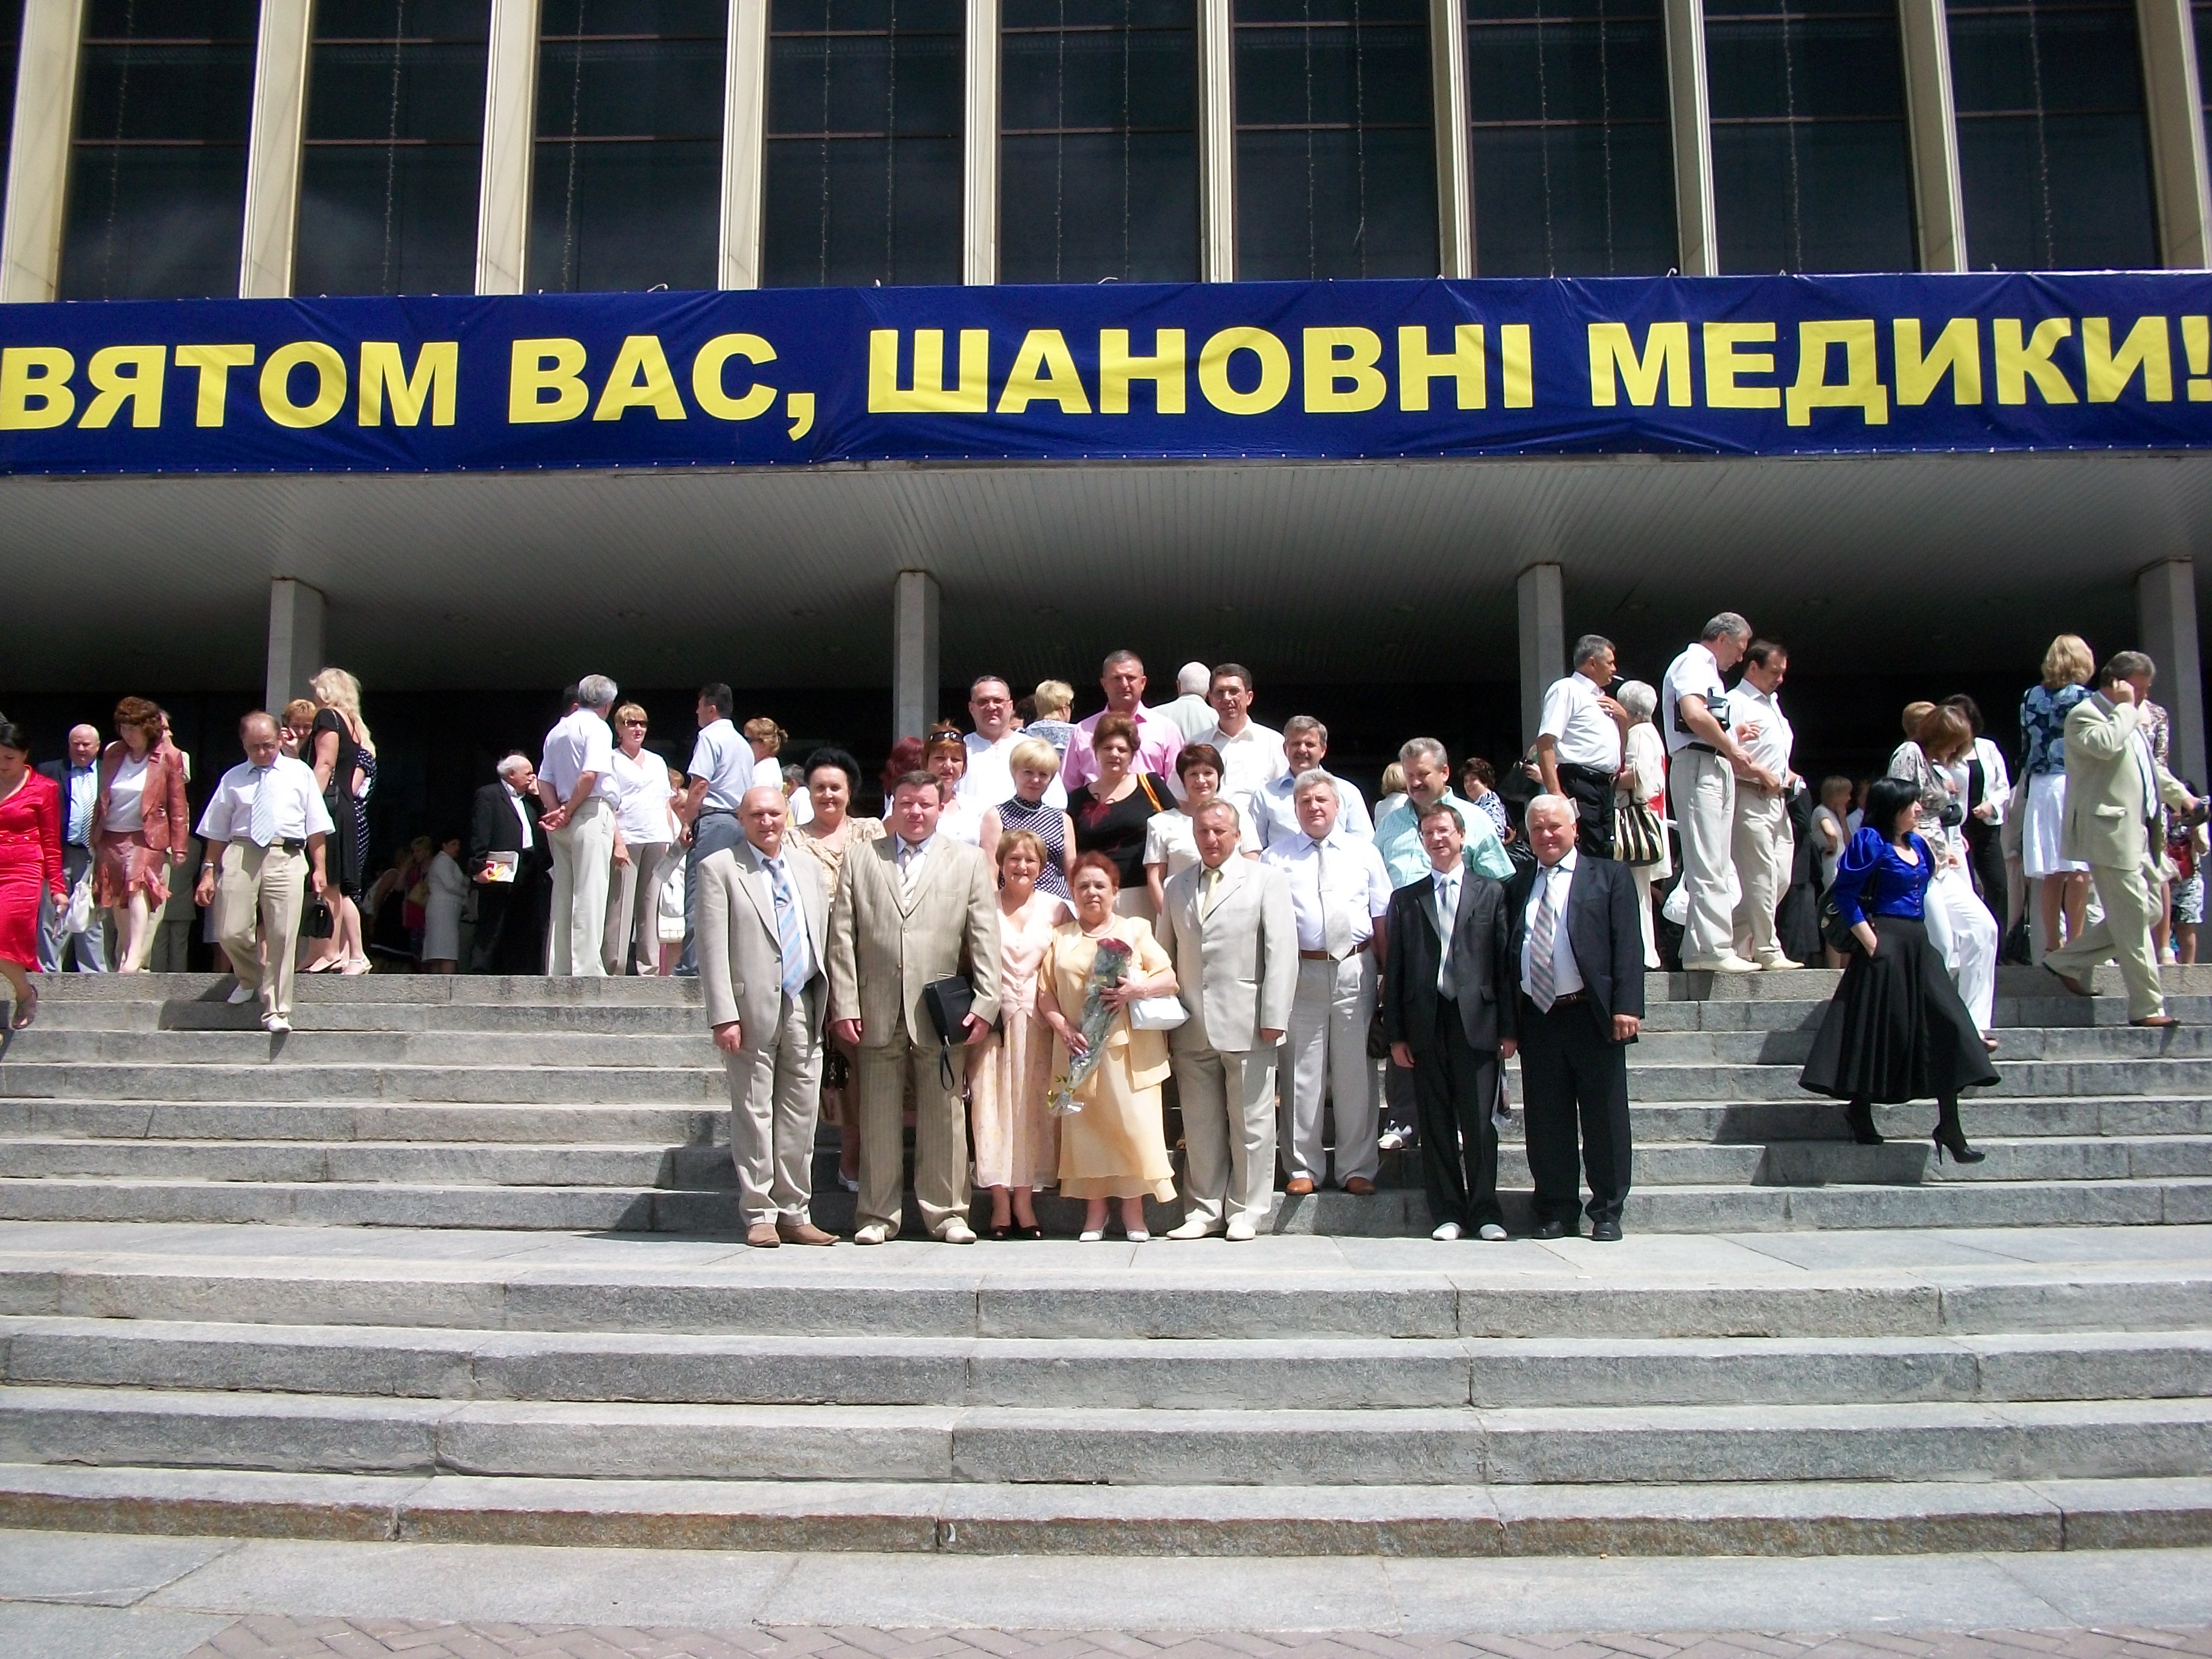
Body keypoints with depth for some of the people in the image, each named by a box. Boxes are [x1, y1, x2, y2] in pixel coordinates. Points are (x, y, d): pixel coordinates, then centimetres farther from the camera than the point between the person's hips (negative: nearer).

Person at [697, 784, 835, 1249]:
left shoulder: (809, 868, 16)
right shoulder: (719, 869, 0)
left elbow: (823, 937, 15)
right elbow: (713, 949, -7)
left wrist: (829, 1004, 7)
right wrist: (723, 1015, -14)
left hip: (805, 1009, 5)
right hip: (753, 1009, -4)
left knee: (801, 1115, 7)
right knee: (754, 1114, 1)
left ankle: (794, 1214, 15)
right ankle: (760, 1215, 10)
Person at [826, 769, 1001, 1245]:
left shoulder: (968, 862, 10)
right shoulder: (859, 859, 11)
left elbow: (984, 937, 4)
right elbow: (842, 936, 6)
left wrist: (985, 1003, -5)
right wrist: (844, 1005, -2)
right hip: (877, 1011, 1)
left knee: (944, 1117, 3)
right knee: (878, 1119, 6)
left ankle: (947, 1213, 13)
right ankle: (878, 1215, 16)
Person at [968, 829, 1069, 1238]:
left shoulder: (1055, 908, 8)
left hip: (1038, 1021, 1)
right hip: (992, 1018, -1)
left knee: (1034, 1107, 1)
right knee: (992, 1105, -3)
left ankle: (1025, 1200, 8)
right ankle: (1001, 1201, 3)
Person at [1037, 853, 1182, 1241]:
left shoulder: (1135, 929, 10)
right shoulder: (1060, 938, 14)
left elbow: (1169, 978, 3)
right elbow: (1045, 992, 7)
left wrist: (1139, 989, -15)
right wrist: (1063, 1027, -9)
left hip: (1129, 1048, -1)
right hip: (1080, 1049, 1)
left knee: (1132, 1122, -4)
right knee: (1086, 1125, 1)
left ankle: (1133, 1211, 6)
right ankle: (1095, 1212, 10)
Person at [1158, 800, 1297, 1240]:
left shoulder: (1266, 880, 3)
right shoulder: (1177, 885, 15)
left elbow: (1282, 951, -3)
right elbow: (1166, 952, 14)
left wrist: (1274, 1018, -10)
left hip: (1246, 1023, -3)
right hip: (1191, 1028, 4)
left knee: (1250, 1123, 4)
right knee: (1199, 1124, 8)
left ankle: (1246, 1211, 14)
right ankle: (1204, 1210, 18)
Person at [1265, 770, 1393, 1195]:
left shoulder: (1364, 853, 10)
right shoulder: (1276, 858, 6)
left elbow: (1382, 918, 8)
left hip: (1355, 970, 1)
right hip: (1299, 972, -1)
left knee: (1355, 1072, 7)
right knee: (1302, 1072, 4)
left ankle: (1357, 1168, 17)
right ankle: (1302, 1167, 15)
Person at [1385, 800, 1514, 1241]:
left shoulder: (1491, 892, 8)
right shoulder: (1405, 899, 11)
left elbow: (1505, 962, 4)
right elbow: (1395, 970, 8)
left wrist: (1508, 1026, -2)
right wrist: (1395, 1034, 2)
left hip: (1476, 1022, -1)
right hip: (1426, 1025, 2)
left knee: (1479, 1121, 1)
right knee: (1436, 1123, 5)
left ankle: (1485, 1210, 11)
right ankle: (1447, 1213, 12)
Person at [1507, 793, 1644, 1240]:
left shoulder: (1609, 877, 4)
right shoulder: (1517, 886, 14)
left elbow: (1628, 946, -3)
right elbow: (1508, 955, 12)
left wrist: (1626, 1007, -14)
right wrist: (1507, 1024, 5)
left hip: (1592, 1015, -3)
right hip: (1537, 1017, 3)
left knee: (1604, 1118, 4)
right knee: (1547, 1121, 5)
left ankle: (1607, 1213, 15)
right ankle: (1556, 1212, 16)